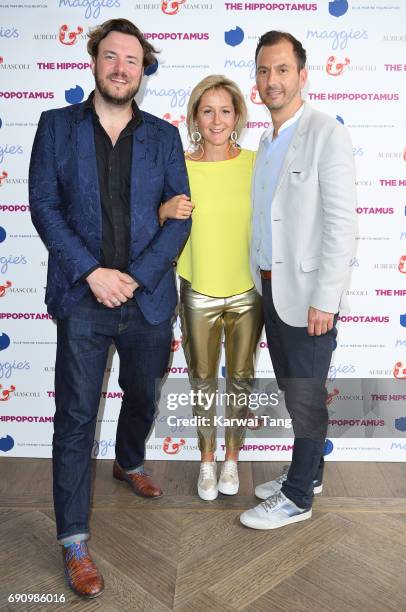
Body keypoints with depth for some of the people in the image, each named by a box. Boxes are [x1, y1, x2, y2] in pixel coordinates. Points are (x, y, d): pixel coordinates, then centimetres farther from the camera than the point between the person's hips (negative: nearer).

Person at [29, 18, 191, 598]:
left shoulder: (163, 136, 7)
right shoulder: (57, 125, 5)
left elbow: (179, 216, 1)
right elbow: (44, 204, -2)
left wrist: (135, 277, -11)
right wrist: (91, 272, -14)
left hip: (148, 298, 3)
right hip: (82, 297, -2)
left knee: (143, 398, 20)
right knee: (75, 418, 1)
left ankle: (129, 463, 51)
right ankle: (75, 542, 15)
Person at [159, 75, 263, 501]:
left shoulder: (255, 164, -5)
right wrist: (165, 211, -17)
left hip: (247, 292, 1)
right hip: (198, 294, 0)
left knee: (240, 378, 14)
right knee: (203, 381, 13)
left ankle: (232, 459, 36)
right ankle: (207, 461, 34)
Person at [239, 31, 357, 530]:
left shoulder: (326, 134, -12)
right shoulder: (267, 140, 13)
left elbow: (342, 223, -17)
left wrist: (325, 300, -19)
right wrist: (261, 277, 13)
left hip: (306, 293, -8)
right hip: (270, 287, 8)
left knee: (306, 395, 5)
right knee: (290, 389, 17)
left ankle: (297, 498, 21)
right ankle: (306, 473, 36)